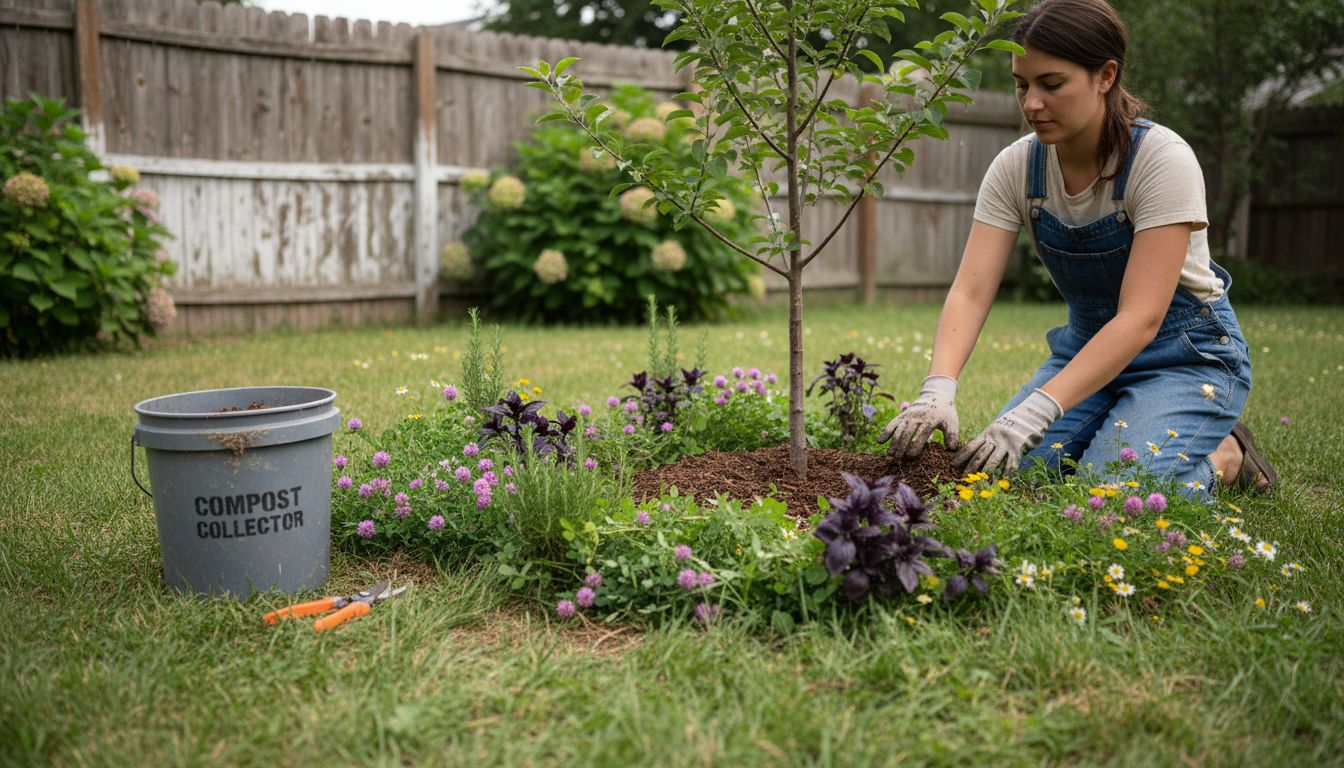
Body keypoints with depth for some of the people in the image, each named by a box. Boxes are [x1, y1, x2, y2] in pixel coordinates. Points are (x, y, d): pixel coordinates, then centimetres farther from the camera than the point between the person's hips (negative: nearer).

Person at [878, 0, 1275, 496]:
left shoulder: (1163, 160, -25)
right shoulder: (1016, 167, -11)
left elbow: (1140, 320, -31)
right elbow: (970, 291, -18)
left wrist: (1035, 413, -42)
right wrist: (938, 389, -38)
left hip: (1185, 356, -5)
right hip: (1087, 348, 5)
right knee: (997, 473, -15)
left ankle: (1224, 457, 5)